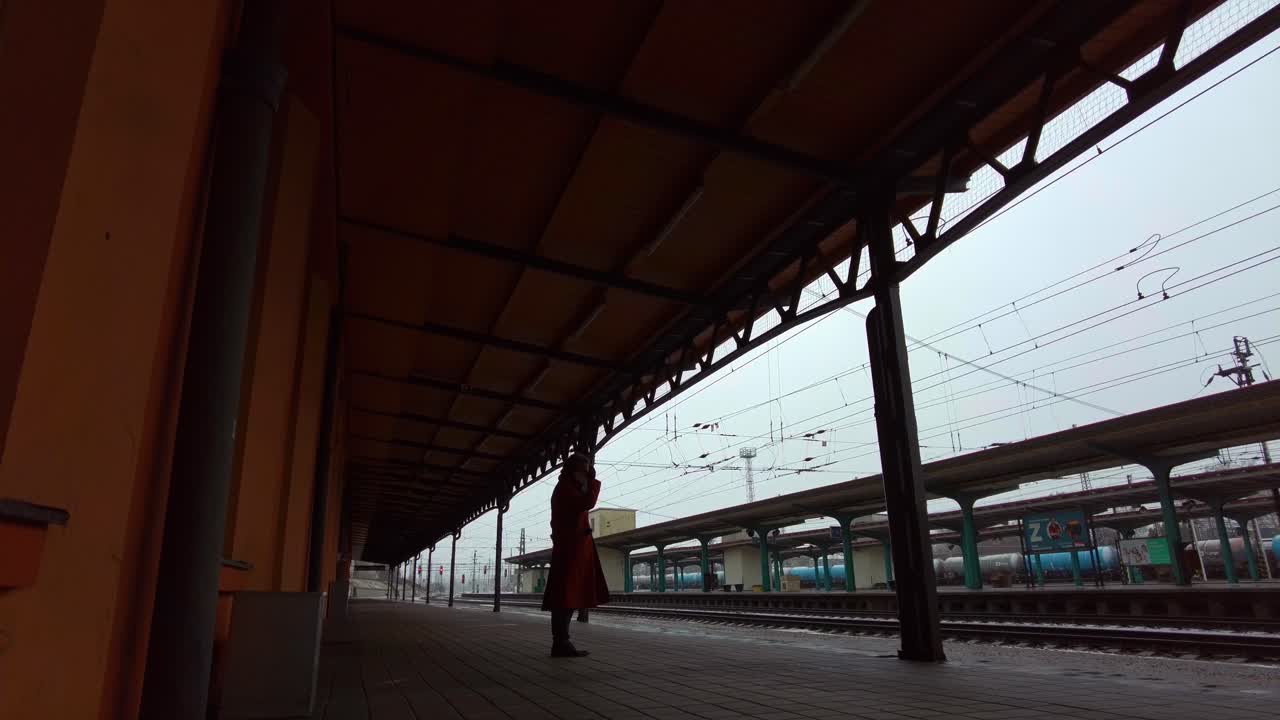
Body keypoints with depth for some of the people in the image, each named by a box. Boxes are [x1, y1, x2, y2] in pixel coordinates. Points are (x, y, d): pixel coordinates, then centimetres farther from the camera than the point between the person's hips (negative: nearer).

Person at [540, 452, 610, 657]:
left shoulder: (568, 488, 22)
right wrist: (594, 481, -11)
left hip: (572, 548, 10)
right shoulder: (565, 488, -9)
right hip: (571, 548, -10)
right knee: (565, 596, -11)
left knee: (568, 596, 9)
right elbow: (587, 503, -20)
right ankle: (561, 644, -12)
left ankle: (561, 643, 11)